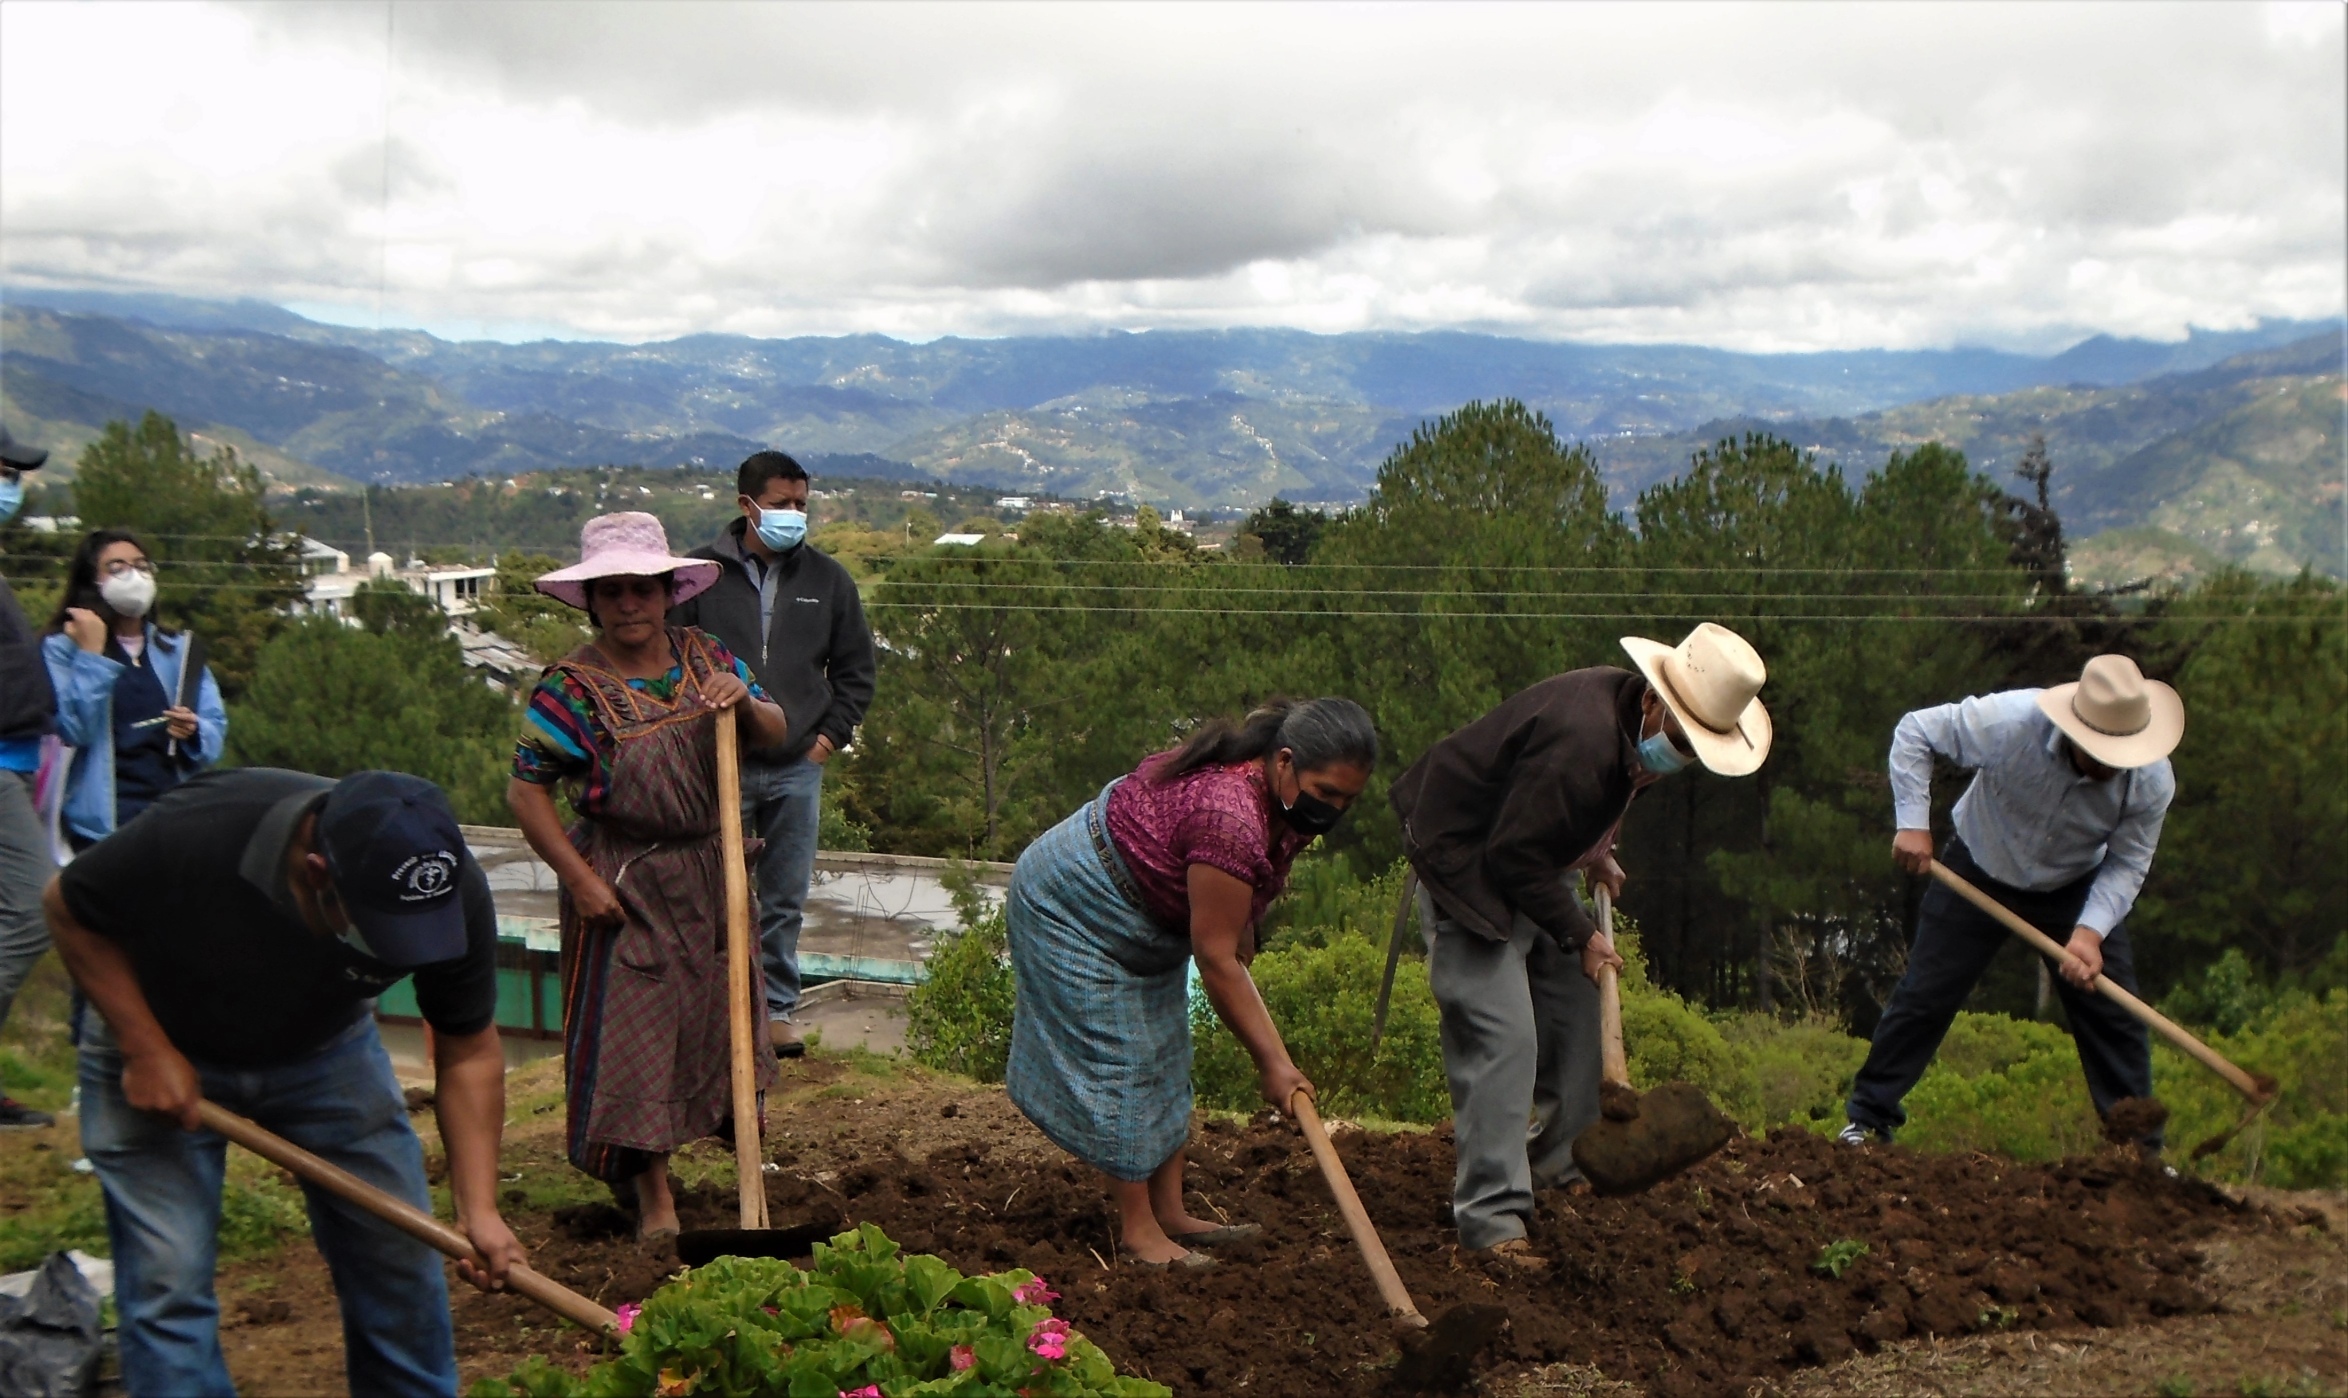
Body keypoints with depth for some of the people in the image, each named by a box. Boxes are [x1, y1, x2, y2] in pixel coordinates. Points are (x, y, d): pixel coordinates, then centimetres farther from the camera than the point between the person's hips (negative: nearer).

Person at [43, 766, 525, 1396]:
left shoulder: (451, 894, -27)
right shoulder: (195, 835, -37)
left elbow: (470, 1054, -14)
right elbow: (69, 908, -17)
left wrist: (479, 1208, -22)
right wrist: (146, 1050, -21)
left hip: (327, 1050, 3)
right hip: (157, 1053, -2)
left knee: (400, 1254, 1)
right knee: (168, 1277, -9)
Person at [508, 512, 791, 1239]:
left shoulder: (705, 658, 1)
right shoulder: (571, 687, -13)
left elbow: (772, 735, 7)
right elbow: (525, 790, -13)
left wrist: (745, 703, -16)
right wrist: (580, 879, -18)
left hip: (710, 871, 5)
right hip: (625, 884, -5)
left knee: (719, 1009, 19)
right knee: (632, 1022, -1)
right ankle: (652, 1192, 9)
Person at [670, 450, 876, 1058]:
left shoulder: (827, 578, 6)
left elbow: (856, 667, 16)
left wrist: (831, 733, 6)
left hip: (798, 768, 3)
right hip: (718, 764, -2)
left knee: (786, 899, 9)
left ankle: (777, 1008, 20)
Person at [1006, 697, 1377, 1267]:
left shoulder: (1280, 796, -9)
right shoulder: (1230, 818, -38)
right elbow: (1215, 959, -31)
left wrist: (1238, 921, 6)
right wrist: (1271, 1061, -25)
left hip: (1143, 914, 10)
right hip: (1072, 905, -10)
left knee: (1164, 1059, 10)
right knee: (1117, 1063, -9)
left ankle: (1170, 1214, 15)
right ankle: (1138, 1230, -3)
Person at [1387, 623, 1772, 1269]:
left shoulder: (1628, 716, -3)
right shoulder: (1582, 741, -34)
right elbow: (1514, 857, -28)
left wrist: (1595, 853, 5)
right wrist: (1579, 936, -17)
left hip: (1532, 862, 10)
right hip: (1469, 869, -10)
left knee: (1575, 1013, 13)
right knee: (1501, 1036, -16)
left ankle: (1564, 1163, 29)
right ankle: (1490, 1217, -12)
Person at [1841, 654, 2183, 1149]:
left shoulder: (2152, 782, -26)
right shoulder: (2011, 723, -34)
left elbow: (2126, 864, -17)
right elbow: (1914, 732, -21)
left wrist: (2090, 932, -33)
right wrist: (1913, 824, -25)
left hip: (2075, 888, 2)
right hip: (1979, 874, -2)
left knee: (2111, 1011, -3)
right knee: (1924, 996, -2)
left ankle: (2139, 1145, 10)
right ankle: (1869, 1119, 10)